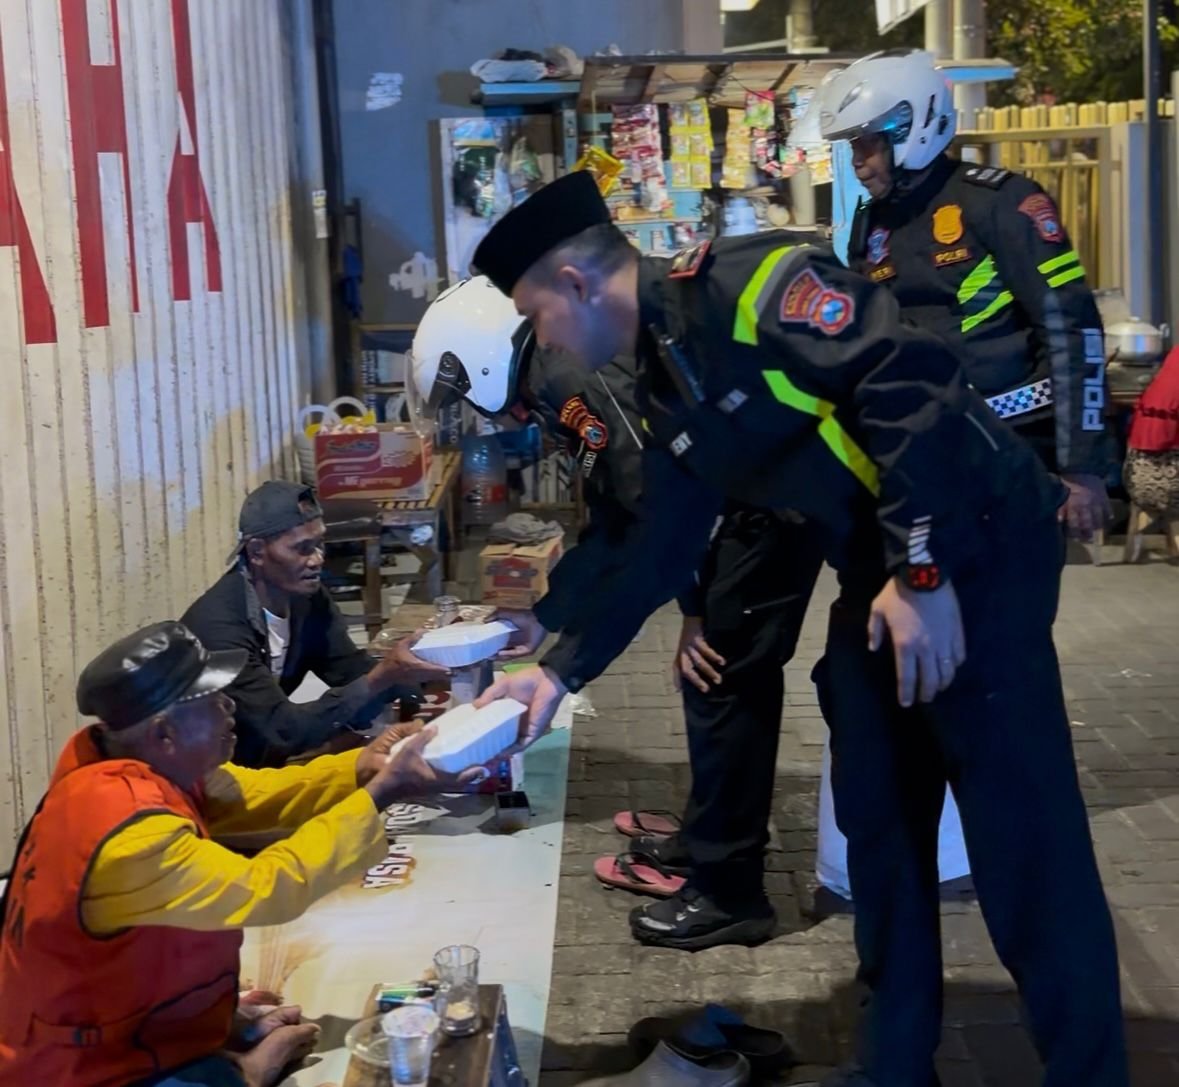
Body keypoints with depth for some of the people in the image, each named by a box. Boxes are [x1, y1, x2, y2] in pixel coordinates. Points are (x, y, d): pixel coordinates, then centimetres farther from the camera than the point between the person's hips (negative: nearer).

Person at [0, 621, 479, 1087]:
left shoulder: (140, 765, -5)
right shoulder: (131, 835, -32)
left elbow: (253, 795, 2)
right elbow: (264, 889, -28)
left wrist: (358, 769, -14)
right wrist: (382, 793, -26)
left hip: (139, 1027, 9)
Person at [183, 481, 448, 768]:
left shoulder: (306, 597, -4)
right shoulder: (218, 624, -28)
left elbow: (354, 672, -6)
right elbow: (285, 732, -30)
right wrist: (382, 678, -34)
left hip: (262, 759, 7)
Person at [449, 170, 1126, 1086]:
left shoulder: (745, 283, -16)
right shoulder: (670, 389, 13)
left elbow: (906, 380, -26)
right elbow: (657, 556, 20)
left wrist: (923, 570, -25)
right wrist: (560, 669, 19)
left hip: (976, 546, -9)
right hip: (882, 574, 10)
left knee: (1023, 834, -4)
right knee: (878, 820, 14)